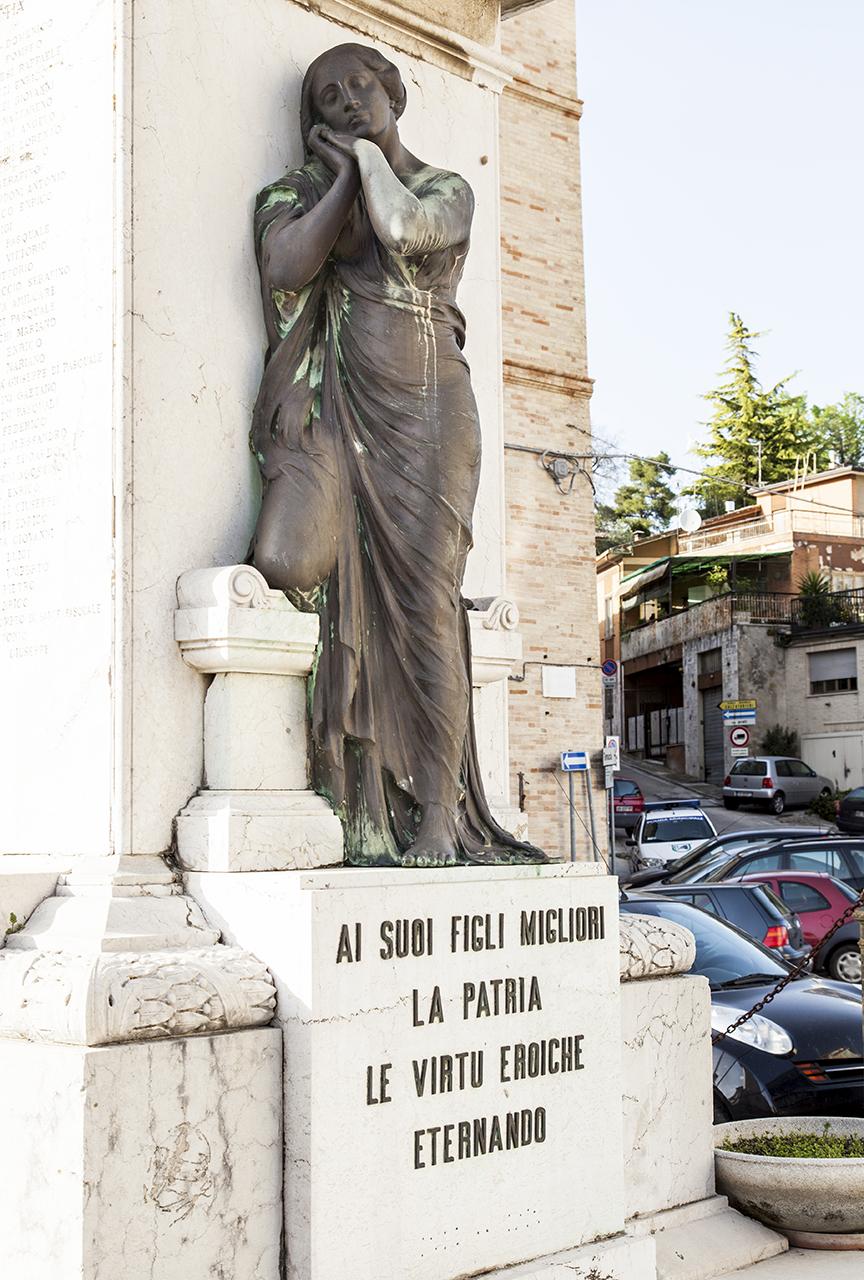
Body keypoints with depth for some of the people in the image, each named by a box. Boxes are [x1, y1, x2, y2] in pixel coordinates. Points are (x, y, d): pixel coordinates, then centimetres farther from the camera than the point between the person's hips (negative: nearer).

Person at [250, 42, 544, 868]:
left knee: (426, 600, -12)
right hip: (331, 406, 1)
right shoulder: (298, 192, 18)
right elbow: (285, 266, -5)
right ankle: (364, 817, -15)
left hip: (425, 408, -1)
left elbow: (402, 231, -10)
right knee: (291, 566, -21)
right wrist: (344, 171, 1)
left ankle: (439, 821, -12)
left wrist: (368, 152, 7)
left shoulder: (446, 190, 14)